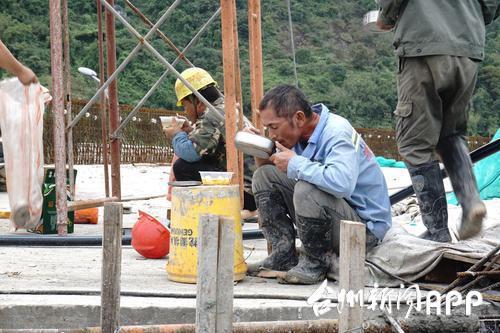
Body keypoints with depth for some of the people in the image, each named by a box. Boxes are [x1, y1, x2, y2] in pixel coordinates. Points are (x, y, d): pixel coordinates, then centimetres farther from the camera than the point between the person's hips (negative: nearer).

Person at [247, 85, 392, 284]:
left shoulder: (337, 132, -23)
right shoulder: (299, 134, 2)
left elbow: (342, 183, -42)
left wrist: (295, 164, -28)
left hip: (365, 226, -9)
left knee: (307, 188, -35)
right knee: (265, 176, 2)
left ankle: (316, 263, -13)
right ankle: (284, 256, -1)